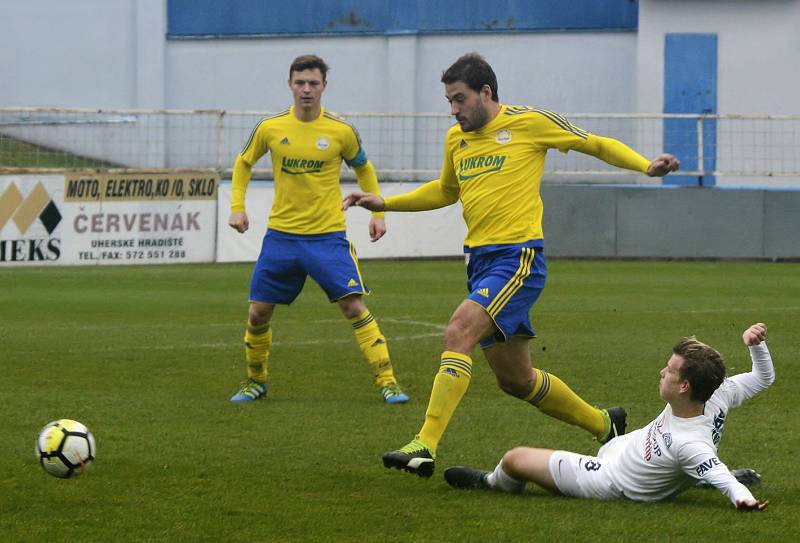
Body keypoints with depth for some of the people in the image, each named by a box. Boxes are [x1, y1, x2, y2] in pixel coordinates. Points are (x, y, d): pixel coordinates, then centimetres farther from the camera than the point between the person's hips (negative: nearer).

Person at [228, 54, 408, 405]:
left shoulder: (342, 131, -5)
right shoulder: (270, 128, -2)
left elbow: (363, 168, 14)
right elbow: (244, 163, 16)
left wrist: (377, 212, 8)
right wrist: (237, 207, 5)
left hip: (328, 237, -2)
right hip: (281, 235, 2)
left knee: (355, 307, -13)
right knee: (258, 313, 3)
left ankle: (387, 382, -9)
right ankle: (256, 382, 25)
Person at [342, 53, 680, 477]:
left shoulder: (529, 122, -4)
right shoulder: (456, 139, 14)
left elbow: (598, 145, 5)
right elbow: (445, 191, 33)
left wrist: (646, 166, -10)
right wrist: (385, 203, 24)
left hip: (518, 258, -8)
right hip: (480, 261, 8)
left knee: (458, 332, -26)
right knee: (515, 379, 12)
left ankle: (426, 445, -30)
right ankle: (603, 424, 33)